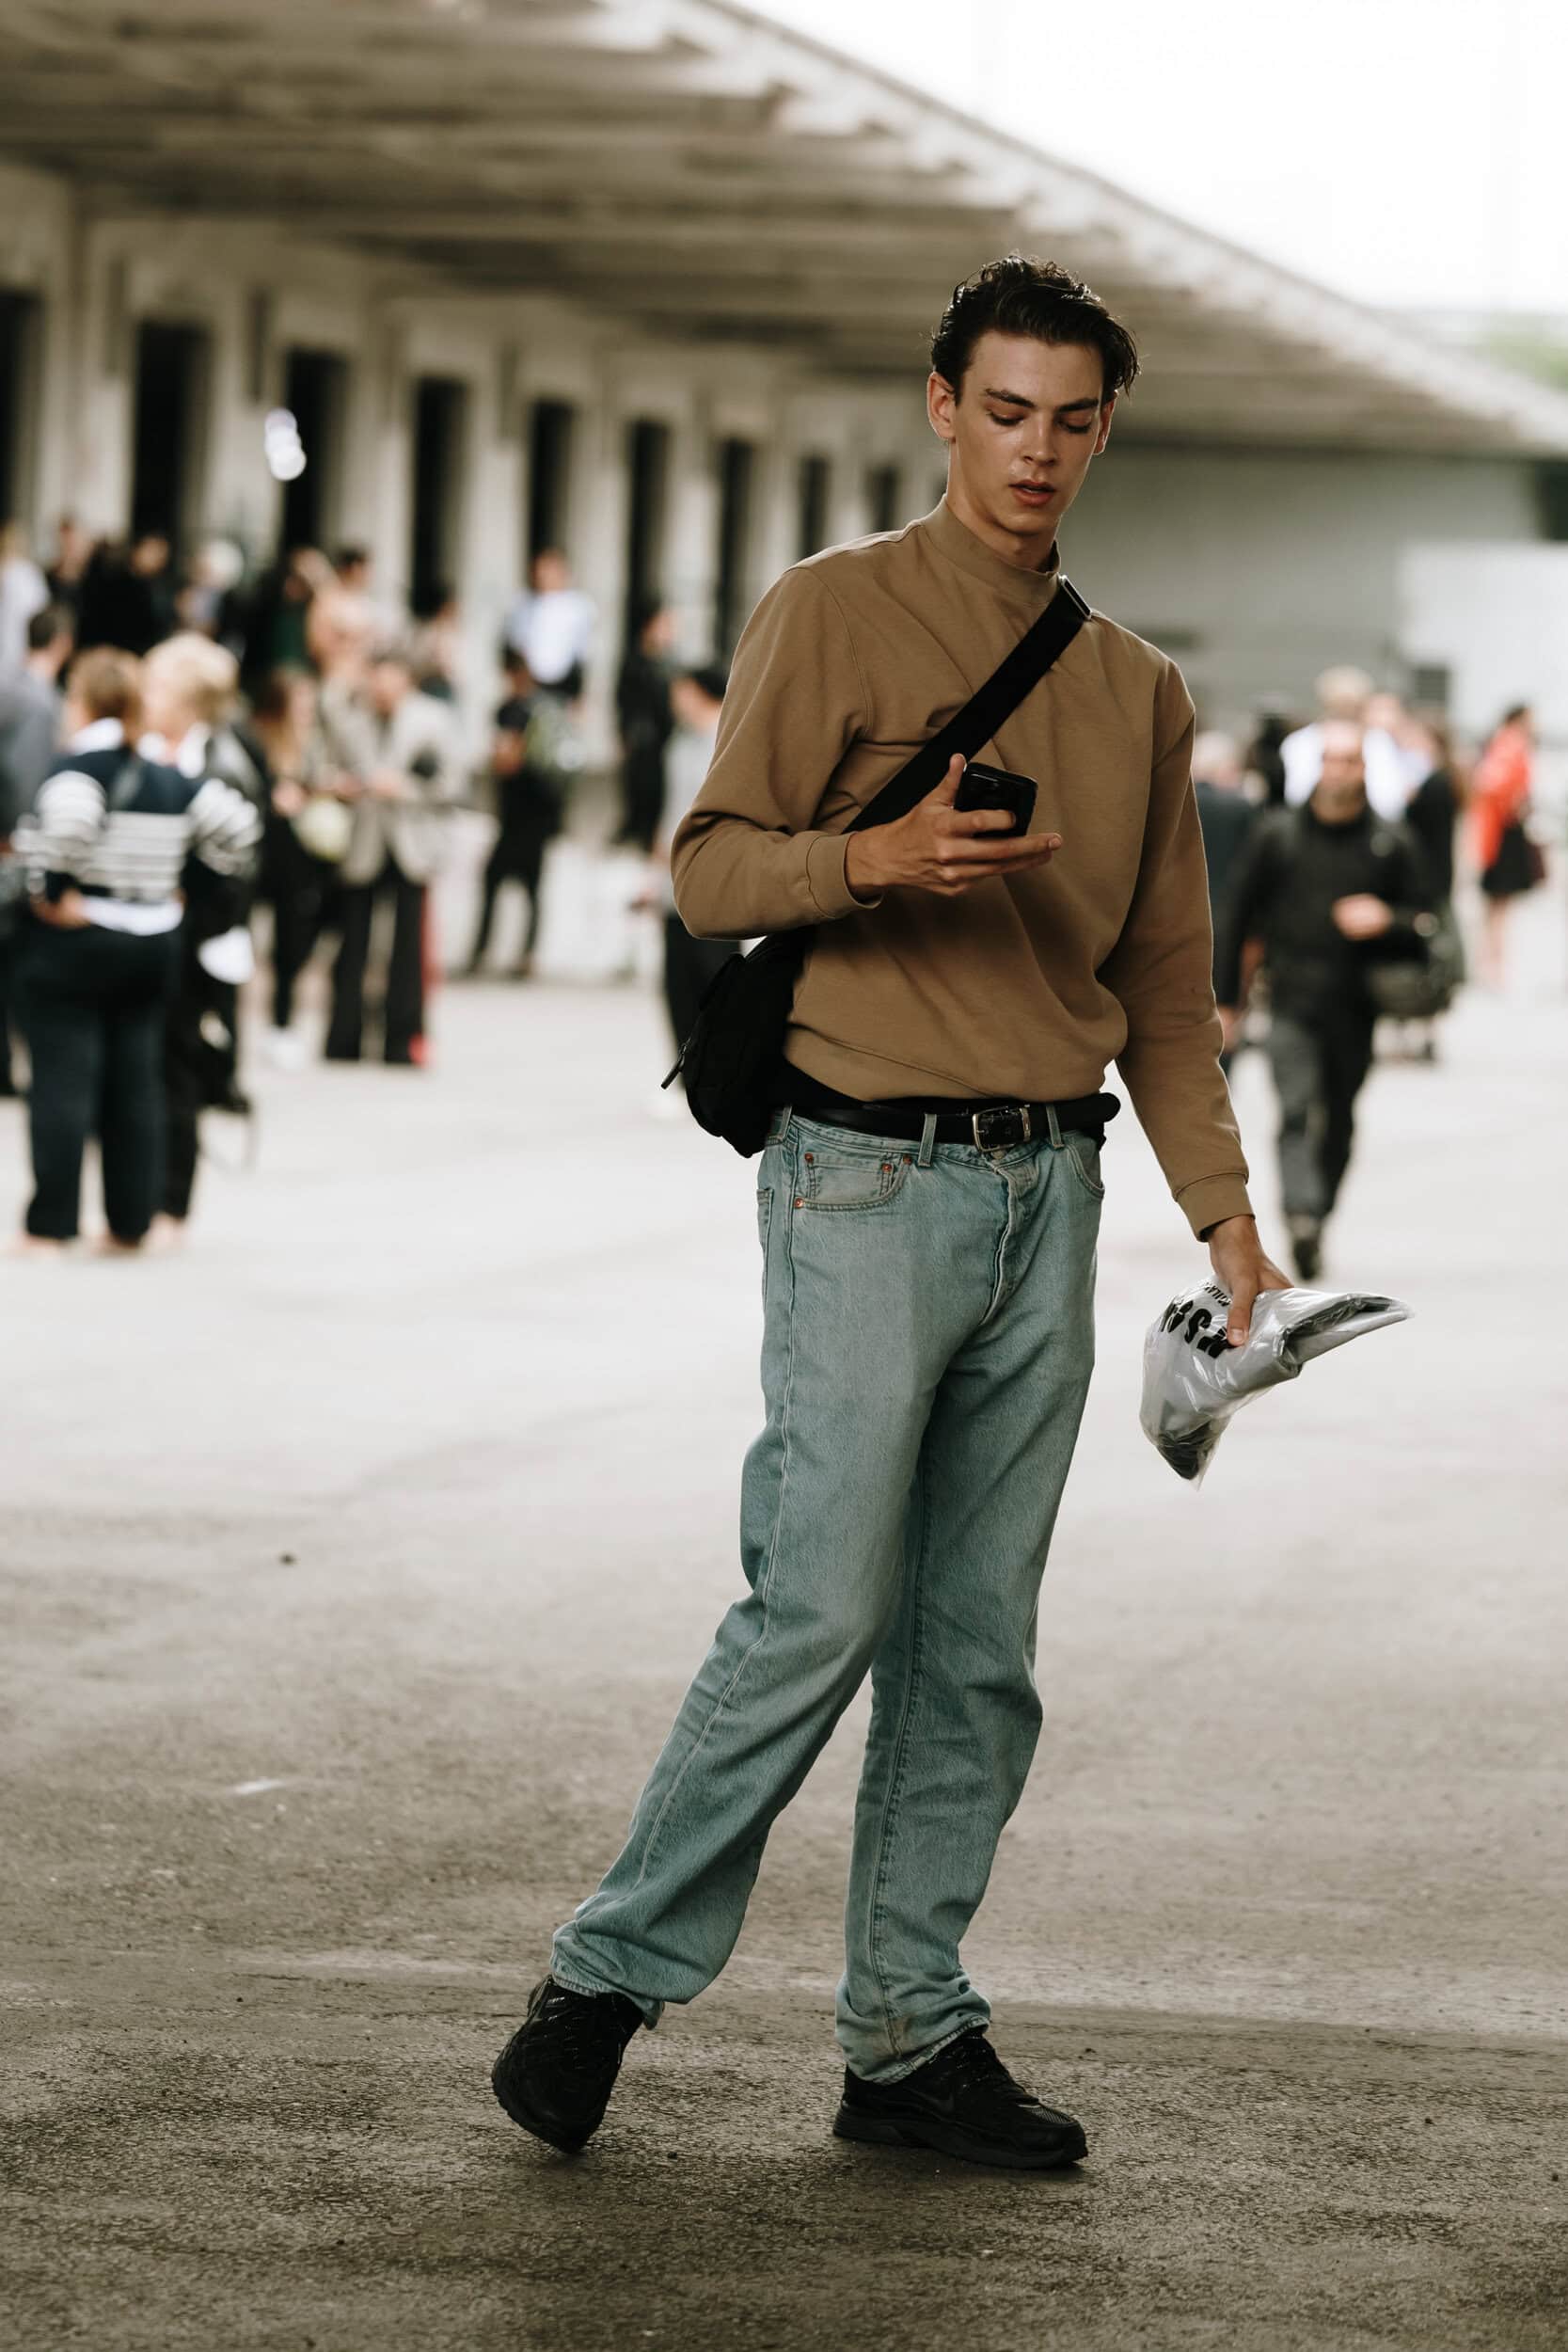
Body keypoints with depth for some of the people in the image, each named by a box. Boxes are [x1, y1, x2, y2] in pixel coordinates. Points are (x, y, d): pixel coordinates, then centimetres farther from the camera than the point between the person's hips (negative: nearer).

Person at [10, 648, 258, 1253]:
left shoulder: (78, 767, -13)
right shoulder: (171, 781, 8)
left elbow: (69, 817, -33)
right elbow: (236, 825, 11)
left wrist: (52, 891, -21)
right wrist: (188, 881, 17)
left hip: (70, 941, -6)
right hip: (152, 946, 6)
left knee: (62, 1083, -4)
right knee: (136, 1086, 11)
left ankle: (51, 1225, -5)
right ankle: (131, 1221, 13)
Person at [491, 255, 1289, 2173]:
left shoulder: (1135, 687, 16)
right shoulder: (835, 612, 0)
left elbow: (1164, 979, 17)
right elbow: (708, 872, -4)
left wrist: (1221, 1205, 8)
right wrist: (883, 859, -22)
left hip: (1051, 1187, 5)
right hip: (870, 1179, -5)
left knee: (977, 1642, 6)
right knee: (823, 1612, -11)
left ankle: (912, 2037, 11)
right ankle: (611, 1975, 1)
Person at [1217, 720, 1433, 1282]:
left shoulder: (1391, 844, 6)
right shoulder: (1276, 835, 4)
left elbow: (1426, 923, 10)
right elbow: (1239, 915, 11)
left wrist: (1387, 919, -13)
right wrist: (1227, 998, 12)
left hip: (1355, 1004, 2)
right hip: (1291, 998, -2)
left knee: (1339, 1123, 9)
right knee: (1297, 1111, -18)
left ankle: (1317, 1218, 24)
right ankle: (1302, 1219, -31)